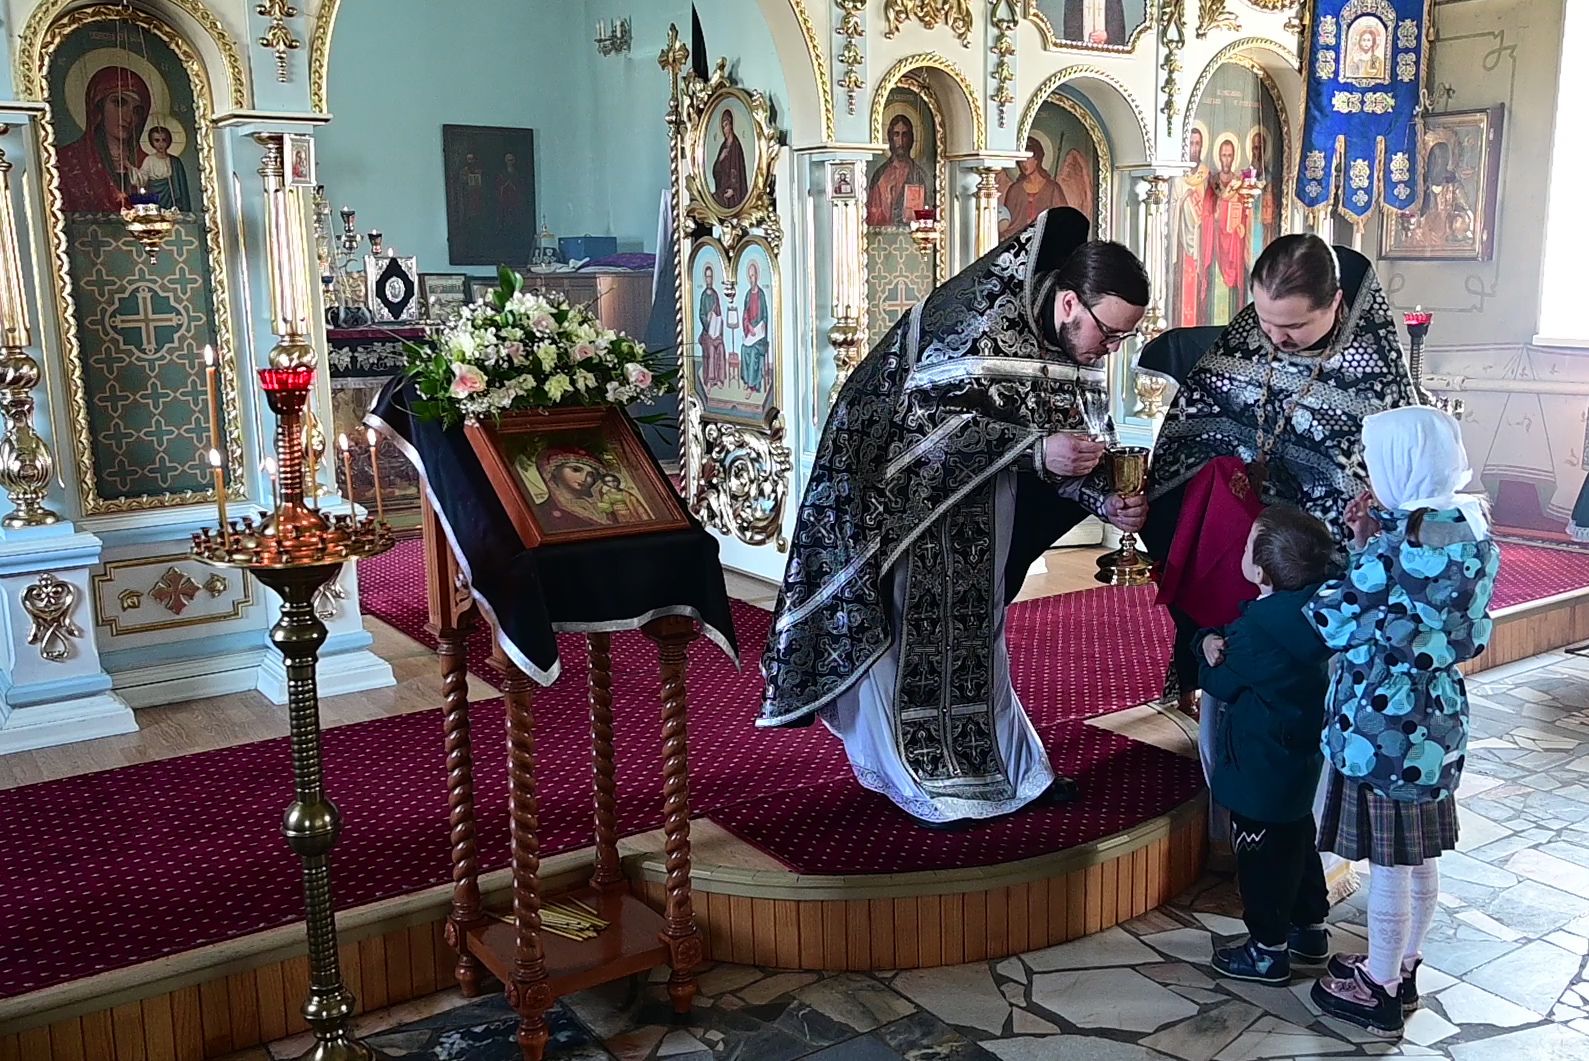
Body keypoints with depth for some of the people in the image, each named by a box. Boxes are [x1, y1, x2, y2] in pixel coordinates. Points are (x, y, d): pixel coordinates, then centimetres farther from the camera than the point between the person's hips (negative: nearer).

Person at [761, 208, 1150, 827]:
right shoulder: (987, 320, -30)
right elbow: (925, 419, -32)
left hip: (970, 498, 8)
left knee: (974, 624, 15)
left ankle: (1008, 764, 27)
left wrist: (1104, 500, -16)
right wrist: (1034, 449, -36)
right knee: (910, 630, 0)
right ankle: (928, 780, 14)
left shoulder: (1068, 341, -5)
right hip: (897, 487, -8)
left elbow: (1059, 436, 0)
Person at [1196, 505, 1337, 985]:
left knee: (1260, 852, 7)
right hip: (1302, 753, 9)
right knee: (1296, 838, 24)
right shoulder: (1314, 607, -5)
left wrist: (1208, 644, -1)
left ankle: (1268, 949, 20)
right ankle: (1310, 928, 39)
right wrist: (1219, 638, -12)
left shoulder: (1255, 630, -29)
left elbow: (1221, 683, -15)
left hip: (1259, 768, -9)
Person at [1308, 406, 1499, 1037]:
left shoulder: (1399, 542, -23)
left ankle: (1379, 991, 20)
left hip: (1385, 722, -8)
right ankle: (1402, 967, 36)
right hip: (1437, 716, 8)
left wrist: (1361, 543, -3)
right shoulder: (1473, 528, 1)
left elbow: (1337, 624, -14)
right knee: (1419, 856, 20)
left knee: (1388, 862, 5)